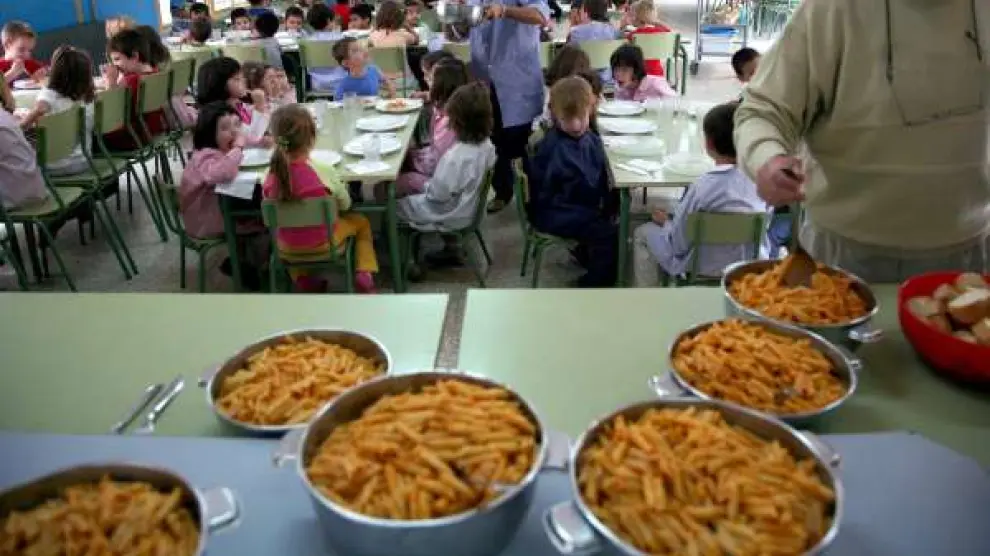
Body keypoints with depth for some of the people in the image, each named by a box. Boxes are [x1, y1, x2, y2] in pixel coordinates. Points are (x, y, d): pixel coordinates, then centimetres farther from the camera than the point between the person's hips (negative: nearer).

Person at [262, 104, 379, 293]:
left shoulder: (273, 174, -16)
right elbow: (344, 204, -9)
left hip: (288, 248, 3)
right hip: (324, 242, -2)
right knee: (361, 222, 26)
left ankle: (304, 278, 22)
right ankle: (364, 274, 9)